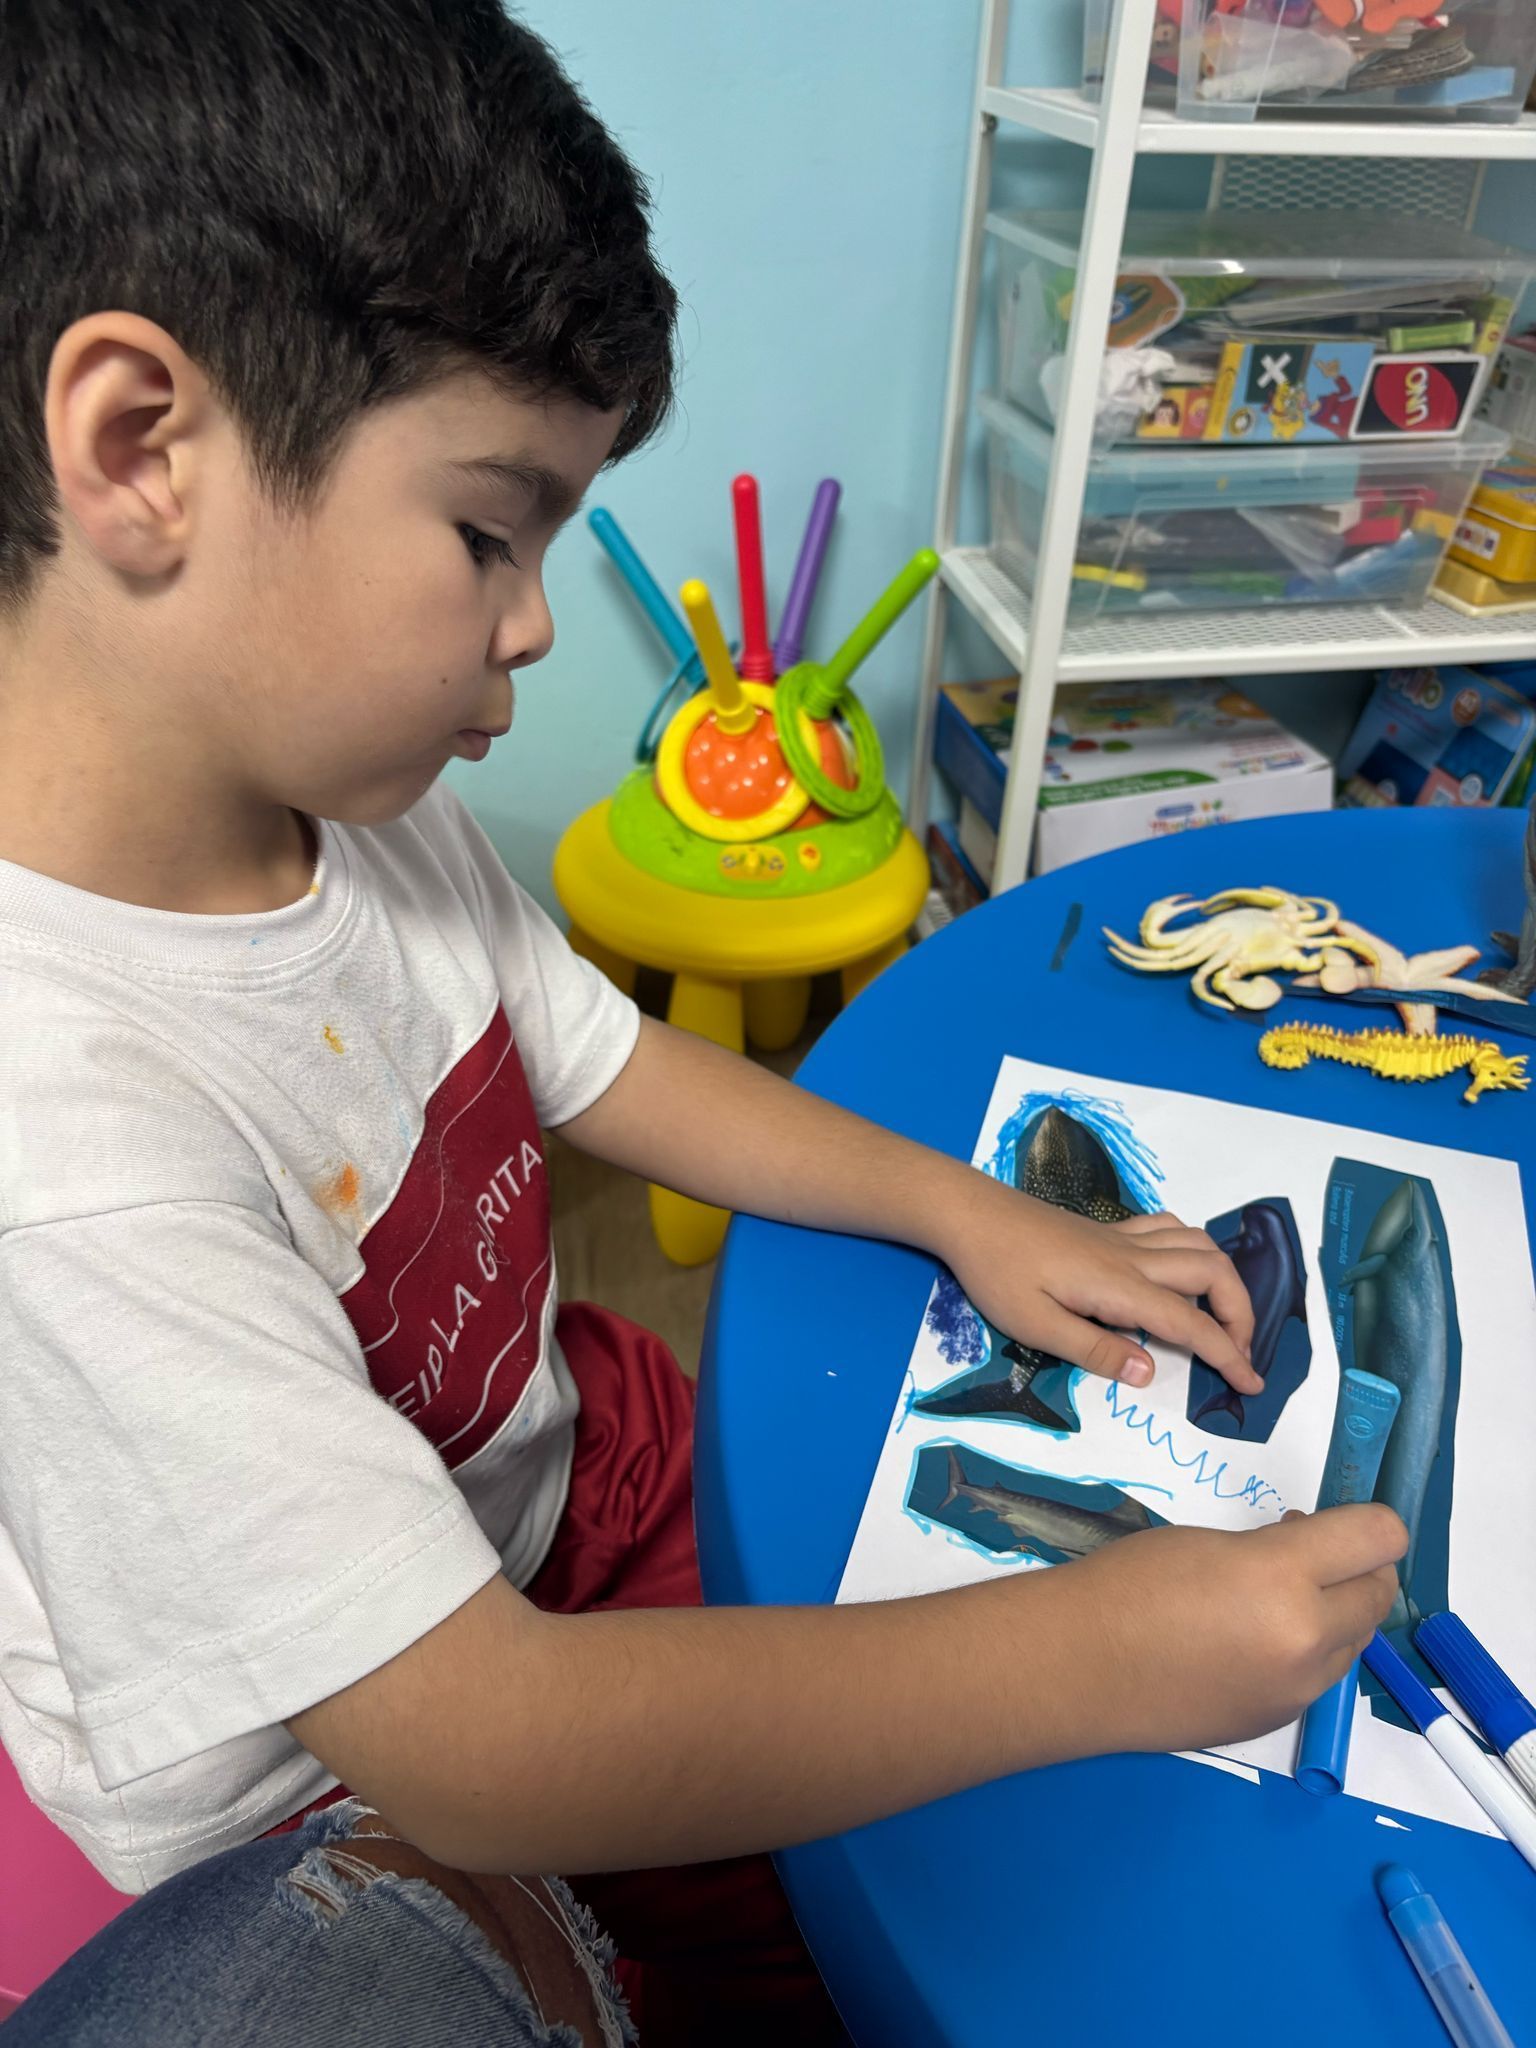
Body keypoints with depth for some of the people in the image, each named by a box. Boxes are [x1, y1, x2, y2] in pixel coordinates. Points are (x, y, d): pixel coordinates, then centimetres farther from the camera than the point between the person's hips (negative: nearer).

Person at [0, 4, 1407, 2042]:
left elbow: (599, 1058, 1)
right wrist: (1096, 1658, -30)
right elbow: (484, 1753, -33)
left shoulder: (357, 796, -12)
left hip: (544, 1486, 6)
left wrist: (970, 1213, -7)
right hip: (346, 1802, -5)